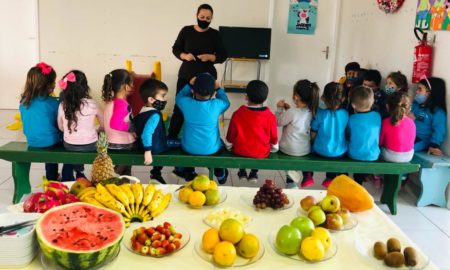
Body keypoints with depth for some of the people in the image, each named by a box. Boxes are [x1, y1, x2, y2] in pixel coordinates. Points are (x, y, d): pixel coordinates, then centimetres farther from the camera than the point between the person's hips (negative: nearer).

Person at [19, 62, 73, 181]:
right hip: (49, 141, -6)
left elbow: (26, 122, 7)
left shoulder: (24, 102, -5)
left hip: (32, 141, 6)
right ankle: (67, 180, 19)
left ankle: (52, 179, 42)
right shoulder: (53, 102, -20)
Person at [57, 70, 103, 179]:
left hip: (69, 145, 3)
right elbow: (103, 125, -3)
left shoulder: (62, 105, -8)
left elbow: (61, 128, 4)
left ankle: (79, 172, 35)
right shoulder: (91, 104, -14)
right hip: (90, 145, -2)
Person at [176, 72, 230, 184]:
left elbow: (179, 97, 10)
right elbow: (226, 102, 6)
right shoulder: (217, 105, -19)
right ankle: (220, 174, 48)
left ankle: (189, 172, 50)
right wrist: (219, 88, 13)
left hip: (189, 148, 1)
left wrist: (189, 85, 14)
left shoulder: (186, 103, -16)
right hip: (211, 149, -1)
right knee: (220, 143, 33)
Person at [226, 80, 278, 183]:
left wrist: (229, 146, 15)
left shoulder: (237, 114, -16)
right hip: (261, 153, 0)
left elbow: (230, 136, -4)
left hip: (240, 151, 0)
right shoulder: (270, 116, -16)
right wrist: (274, 148, 18)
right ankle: (254, 173, 32)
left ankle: (242, 172, 34)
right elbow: (274, 139, -3)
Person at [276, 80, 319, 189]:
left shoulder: (292, 112, -23)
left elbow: (278, 122, -9)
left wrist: (280, 108, 3)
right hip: (306, 150, 5)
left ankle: (291, 179, 15)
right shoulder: (311, 112, -5)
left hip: (290, 150, -5)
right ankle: (307, 175, 29)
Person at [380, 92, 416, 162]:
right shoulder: (411, 122, -6)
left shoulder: (386, 123, -17)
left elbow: (379, 142, -6)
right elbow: (412, 141, 7)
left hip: (389, 157, -4)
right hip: (408, 157, 4)